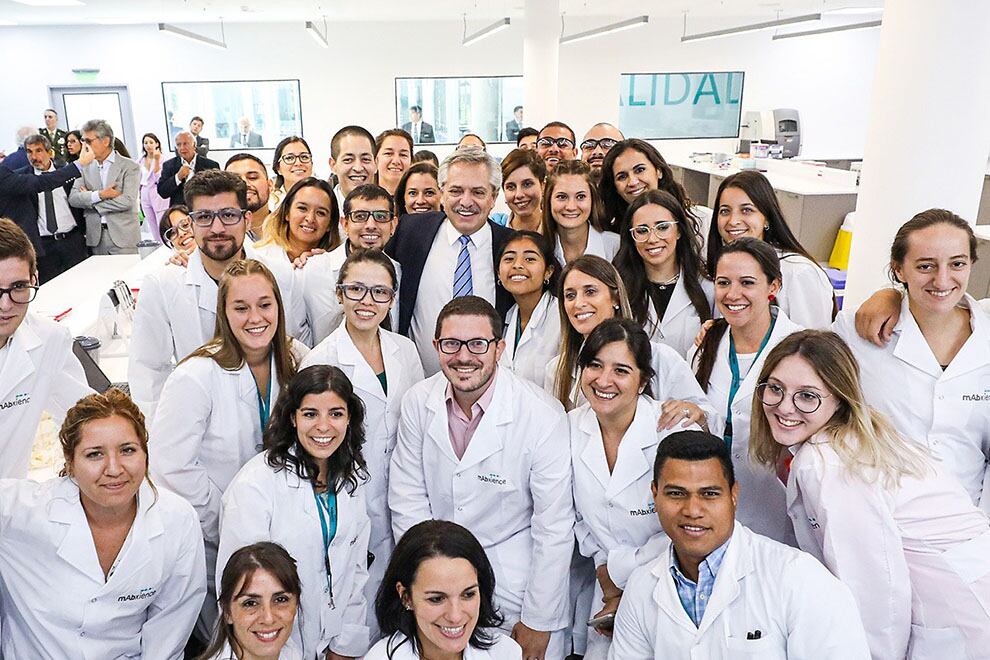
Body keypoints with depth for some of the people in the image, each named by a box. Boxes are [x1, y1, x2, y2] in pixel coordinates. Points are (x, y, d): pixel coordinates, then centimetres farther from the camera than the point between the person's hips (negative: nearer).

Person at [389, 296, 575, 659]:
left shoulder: (544, 417, -20)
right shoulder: (417, 402, -9)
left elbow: (554, 528, -15)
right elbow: (407, 499, -3)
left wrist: (538, 622, -11)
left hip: (515, 573, -3)